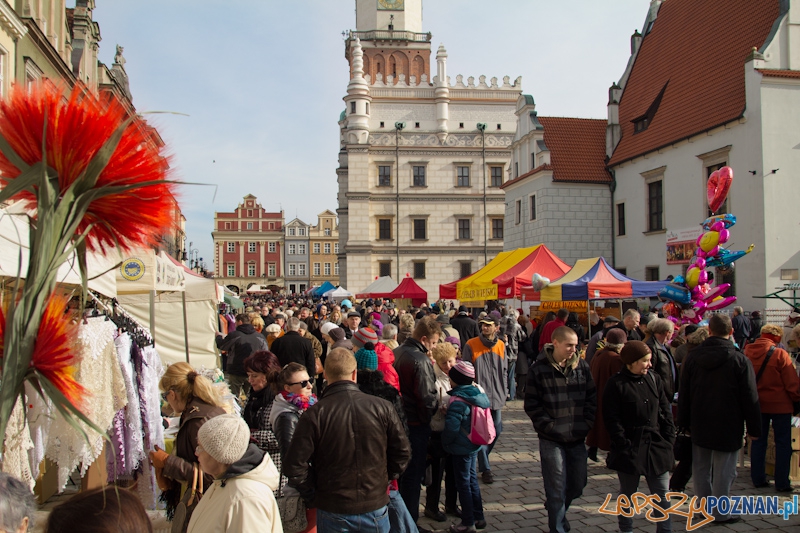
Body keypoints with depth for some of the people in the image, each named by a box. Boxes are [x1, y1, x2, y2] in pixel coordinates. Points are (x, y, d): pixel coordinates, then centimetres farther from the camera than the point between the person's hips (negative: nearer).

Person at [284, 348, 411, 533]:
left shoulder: (314, 414, -14)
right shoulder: (382, 407, -9)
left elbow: (295, 465, -13)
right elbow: (403, 451, -2)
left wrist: (314, 493, 2)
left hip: (333, 512, -1)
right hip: (376, 509, 1)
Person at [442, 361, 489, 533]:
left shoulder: (458, 401, -24)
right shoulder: (478, 394, 1)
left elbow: (451, 427, -25)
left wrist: (445, 443, -9)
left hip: (461, 448, -8)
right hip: (474, 446, 8)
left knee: (463, 484, 4)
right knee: (472, 480, 20)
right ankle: (479, 517, 29)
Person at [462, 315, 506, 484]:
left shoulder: (501, 345, 6)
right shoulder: (471, 345, -7)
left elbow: (504, 371, 13)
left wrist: (504, 392, 8)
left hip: (497, 397, 5)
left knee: (496, 431, 11)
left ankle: (482, 459, 33)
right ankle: (485, 468, 10)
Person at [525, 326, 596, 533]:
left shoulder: (582, 366, 3)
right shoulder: (539, 369, -8)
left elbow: (592, 397, 8)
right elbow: (531, 405, -7)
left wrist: (587, 423, -1)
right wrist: (549, 426, -13)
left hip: (577, 438, 4)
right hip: (552, 439, -4)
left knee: (578, 485, 15)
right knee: (557, 490, 0)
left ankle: (556, 510, 43)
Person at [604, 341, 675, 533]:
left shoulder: (654, 379, 5)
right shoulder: (617, 384, -10)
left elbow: (666, 411, 9)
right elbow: (612, 419, -11)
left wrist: (668, 439, 1)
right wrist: (624, 445, -15)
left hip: (656, 445, 4)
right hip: (630, 448, -4)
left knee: (662, 493, 7)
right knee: (627, 493, 12)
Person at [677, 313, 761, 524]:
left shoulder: (692, 357, -1)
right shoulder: (739, 360, -12)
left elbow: (683, 394, 5)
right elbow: (750, 398, -8)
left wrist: (683, 422, 15)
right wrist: (754, 427, 1)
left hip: (699, 425, 4)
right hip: (728, 426, -4)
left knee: (701, 468, 13)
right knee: (724, 471, 4)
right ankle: (720, 512, 11)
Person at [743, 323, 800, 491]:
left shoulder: (747, 351, -4)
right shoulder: (779, 354, -16)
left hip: (756, 403, 4)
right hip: (780, 404, -4)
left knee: (758, 441, 13)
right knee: (783, 443, 7)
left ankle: (758, 479, 18)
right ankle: (782, 483, 9)